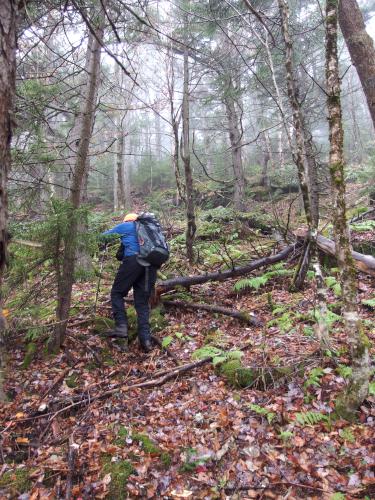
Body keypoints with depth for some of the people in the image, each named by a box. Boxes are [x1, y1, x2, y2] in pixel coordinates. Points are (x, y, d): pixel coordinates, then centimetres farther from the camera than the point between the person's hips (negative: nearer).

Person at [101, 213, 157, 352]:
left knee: (117, 293, 9)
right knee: (142, 302, 7)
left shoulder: (125, 225, 19)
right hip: (151, 264, 5)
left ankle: (121, 327, -7)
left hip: (133, 260, -5)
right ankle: (146, 339, -3)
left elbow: (105, 236, 26)